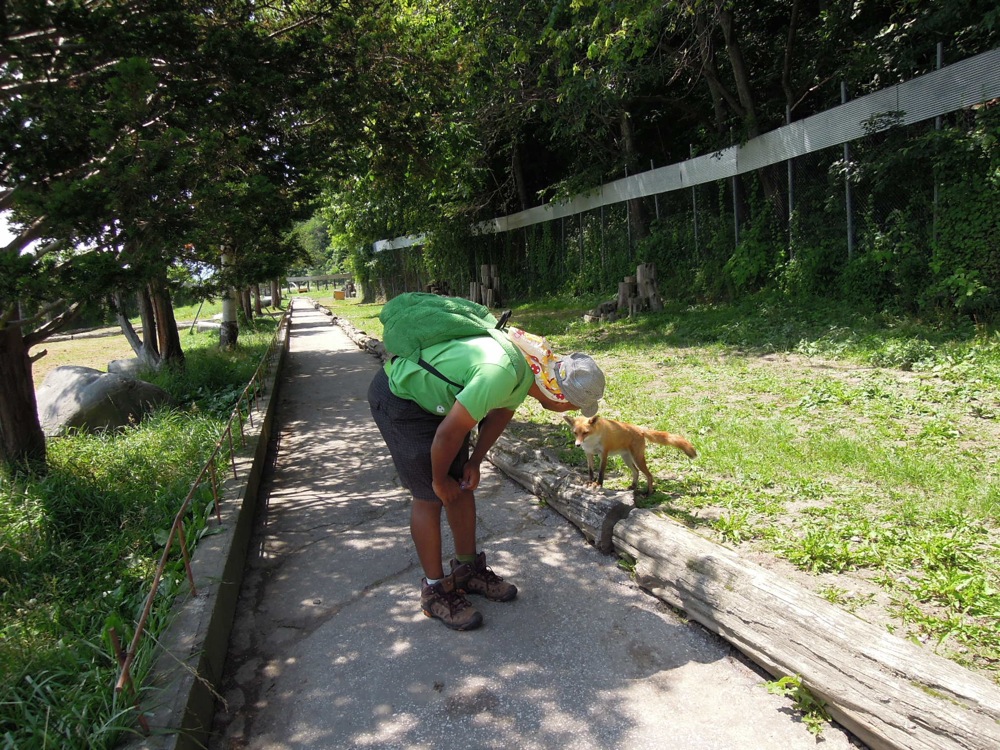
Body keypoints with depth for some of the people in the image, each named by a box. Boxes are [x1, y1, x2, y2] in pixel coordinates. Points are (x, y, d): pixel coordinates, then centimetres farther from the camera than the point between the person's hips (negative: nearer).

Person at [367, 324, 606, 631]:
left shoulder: (535, 362, -8)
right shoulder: (501, 375, -37)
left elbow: (501, 413, 8)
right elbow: (449, 433, -28)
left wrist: (474, 462, 3)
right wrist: (439, 479, -11)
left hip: (434, 396, 9)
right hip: (398, 397, -9)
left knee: (462, 485, 11)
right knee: (430, 496, -5)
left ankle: (468, 569, 27)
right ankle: (434, 590, 10)